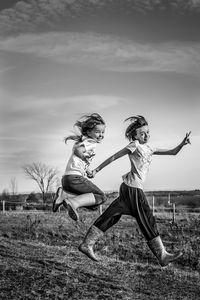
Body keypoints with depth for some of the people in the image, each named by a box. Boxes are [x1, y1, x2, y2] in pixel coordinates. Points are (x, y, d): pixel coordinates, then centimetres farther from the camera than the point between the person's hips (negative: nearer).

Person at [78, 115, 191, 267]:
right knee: (148, 221, -3)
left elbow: (172, 152, 18)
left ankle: (87, 245, 9)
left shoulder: (149, 148, 18)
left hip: (128, 188, 8)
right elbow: (113, 157, -3)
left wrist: (183, 143, 2)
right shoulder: (135, 145, -5)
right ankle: (162, 255, 3)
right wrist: (96, 170, -1)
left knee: (111, 216, 7)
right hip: (133, 187, -8)